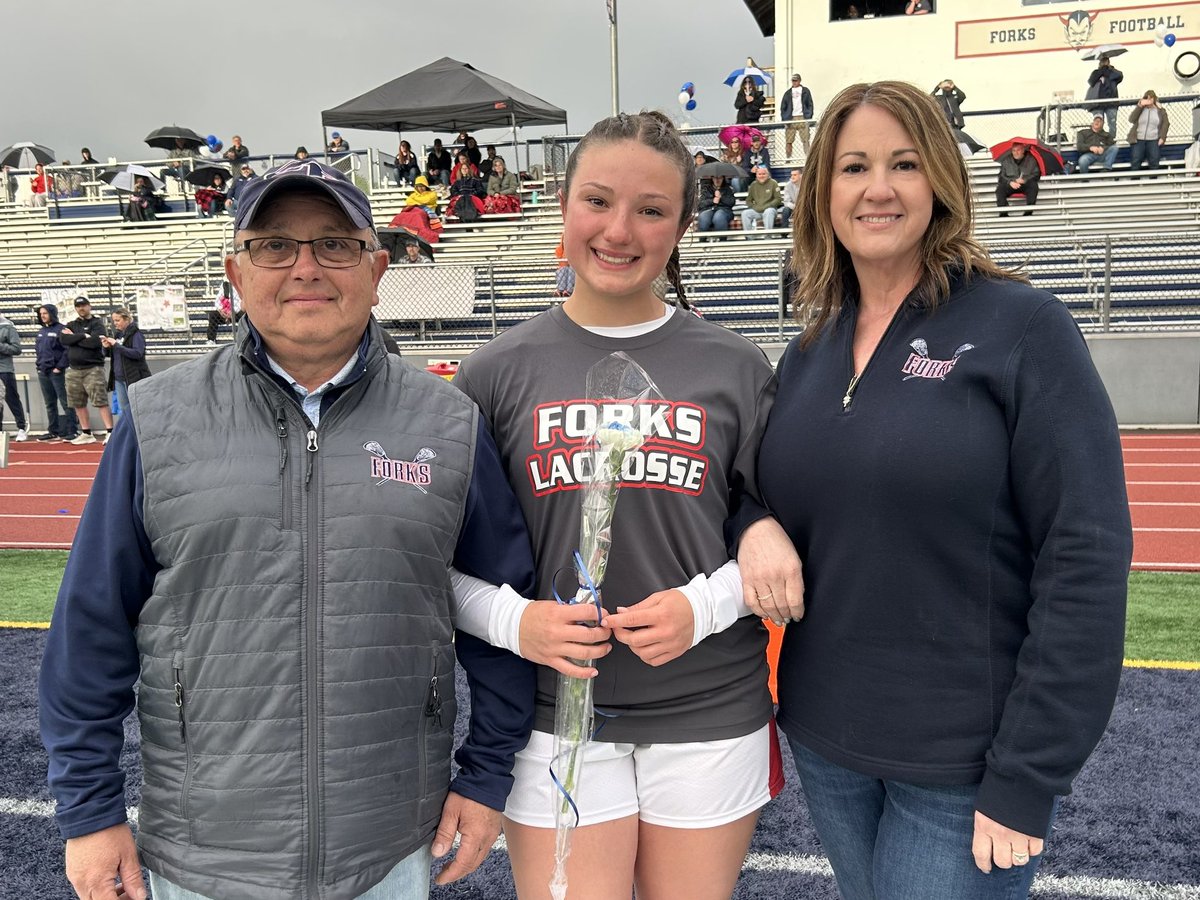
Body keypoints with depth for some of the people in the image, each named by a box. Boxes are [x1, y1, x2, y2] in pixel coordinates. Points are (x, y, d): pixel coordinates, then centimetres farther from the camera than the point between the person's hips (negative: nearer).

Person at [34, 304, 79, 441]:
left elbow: (68, 350, -14)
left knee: (65, 402, -7)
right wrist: (38, 363, 10)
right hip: (43, 372, 8)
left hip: (57, 372, -8)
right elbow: (37, 350, 24)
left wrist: (60, 366, -17)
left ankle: (72, 431, -7)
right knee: (50, 404, 12)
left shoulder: (60, 329, -6)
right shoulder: (41, 331, 16)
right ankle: (53, 431, 18)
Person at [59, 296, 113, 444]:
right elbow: (63, 338, -4)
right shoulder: (71, 325, 16)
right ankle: (87, 434, 16)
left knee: (101, 402, -12)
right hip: (74, 370, 5)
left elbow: (95, 342, -16)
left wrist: (74, 337, -6)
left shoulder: (97, 324, 2)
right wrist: (83, 336, -13)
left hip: (93, 369, -5)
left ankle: (110, 432, -14)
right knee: (78, 404, 8)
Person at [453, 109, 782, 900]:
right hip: (555, 717, -1)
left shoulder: (735, 369, -1)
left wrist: (705, 606, -13)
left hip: (711, 715, 1)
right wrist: (513, 622, -15)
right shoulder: (497, 373, -1)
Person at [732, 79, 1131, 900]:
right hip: (824, 743, 5)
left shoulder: (1022, 326, -12)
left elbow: (1085, 561, -15)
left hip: (967, 763, -5)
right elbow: (770, 492, 14)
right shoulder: (808, 355, 4)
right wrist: (754, 523, -10)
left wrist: (1028, 777, -15)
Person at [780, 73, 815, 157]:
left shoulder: (805, 91, 12)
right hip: (790, 119, 2)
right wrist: (784, 119, 1)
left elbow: (810, 105, 8)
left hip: (802, 118, -2)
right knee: (788, 141, -2)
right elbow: (783, 107, 13)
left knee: (805, 140, -8)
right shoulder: (788, 93, 16)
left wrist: (809, 117, -4)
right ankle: (788, 159, 5)